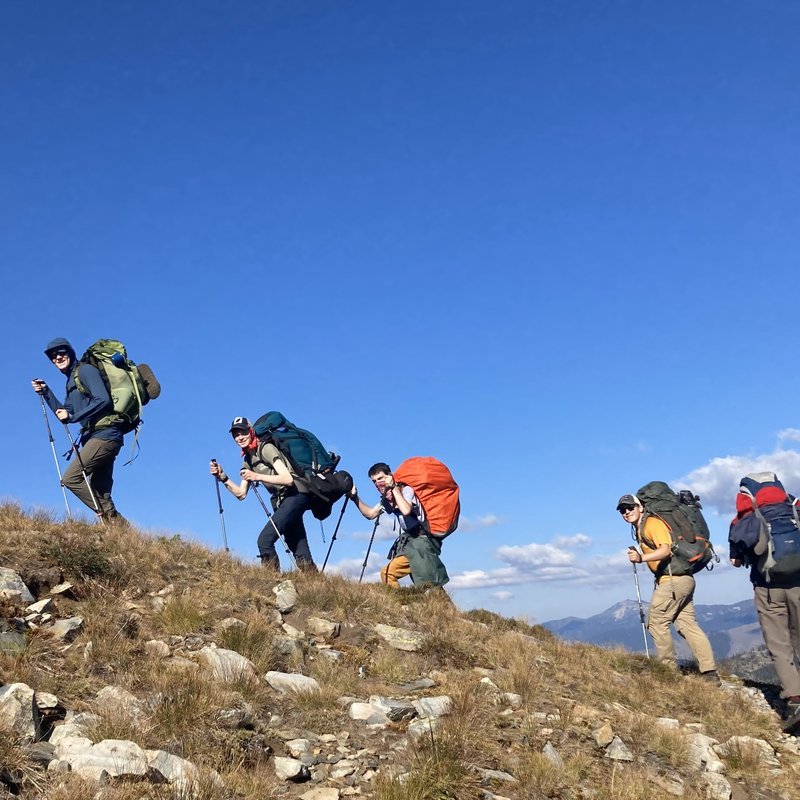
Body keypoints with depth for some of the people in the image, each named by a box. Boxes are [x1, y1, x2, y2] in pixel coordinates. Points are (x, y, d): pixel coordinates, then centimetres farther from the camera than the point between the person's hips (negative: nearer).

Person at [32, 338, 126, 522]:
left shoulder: (85, 370, -4)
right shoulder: (71, 381, 24)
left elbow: (103, 400, -18)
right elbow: (64, 415, 21)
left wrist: (72, 417, -17)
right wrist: (45, 392, 14)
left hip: (104, 435, -10)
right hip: (102, 438, 10)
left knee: (70, 478, -13)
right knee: (99, 491, 7)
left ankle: (110, 517, -13)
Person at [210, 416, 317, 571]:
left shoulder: (266, 448, -10)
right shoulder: (248, 461, 15)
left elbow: (288, 479, -21)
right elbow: (241, 494, 14)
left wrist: (257, 477, -27)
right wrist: (223, 477, 4)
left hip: (295, 495, -9)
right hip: (281, 501, 9)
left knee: (264, 539, -18)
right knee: (301, 554, 5)